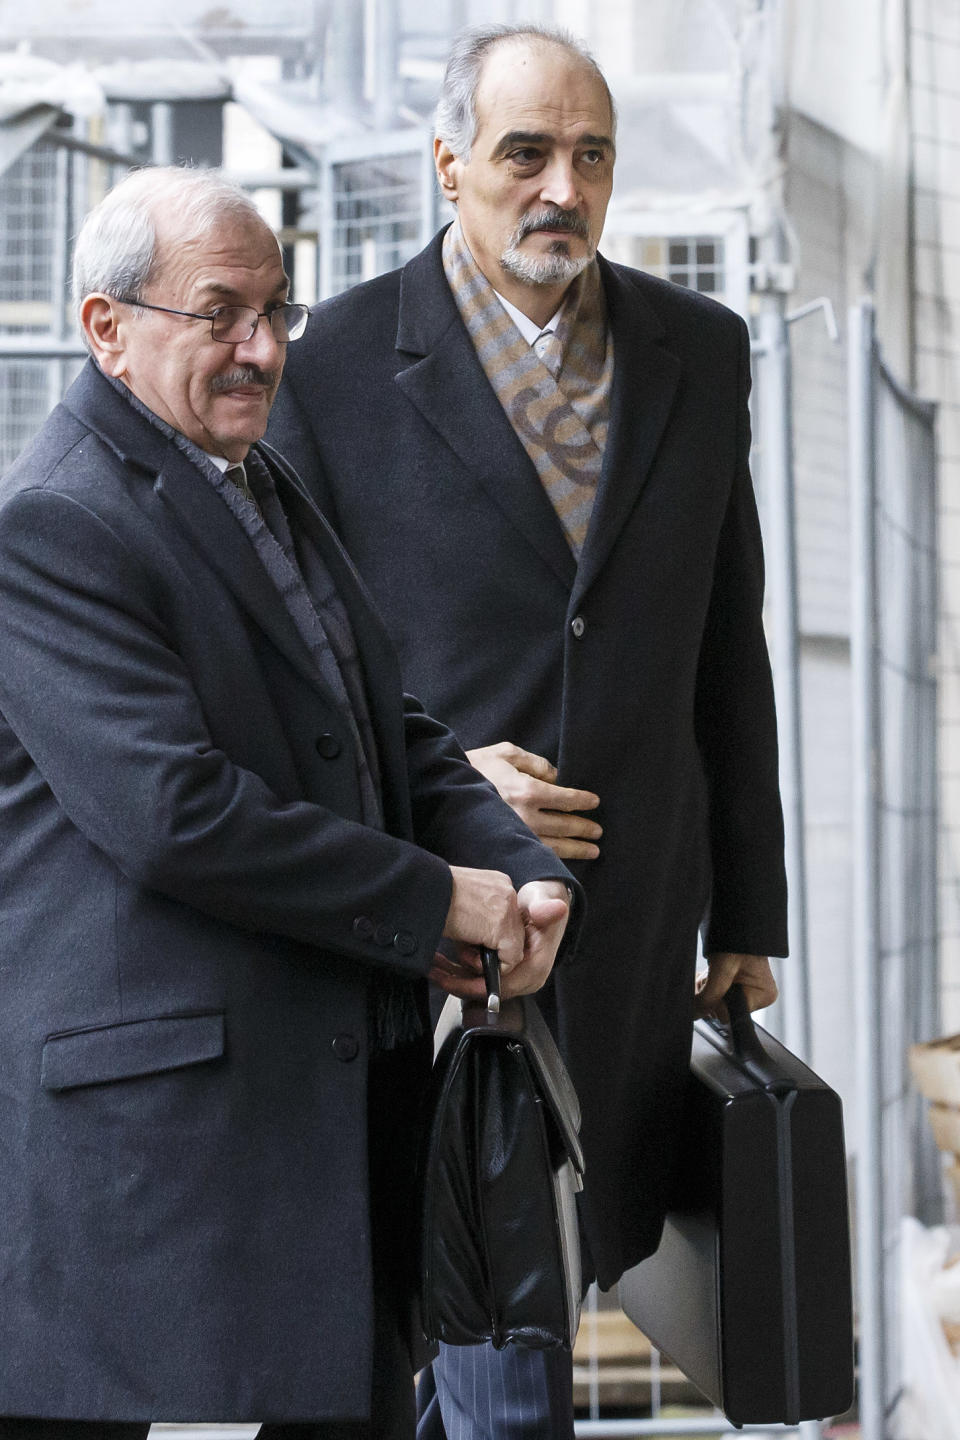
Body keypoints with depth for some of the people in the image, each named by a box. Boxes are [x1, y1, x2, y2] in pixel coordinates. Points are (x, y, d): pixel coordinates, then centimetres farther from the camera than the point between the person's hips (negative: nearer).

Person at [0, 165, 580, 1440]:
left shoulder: (272, 494, 18)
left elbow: (393, 731, 18)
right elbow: (173, 814, -22)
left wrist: (522, 874, -2)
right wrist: (437, 901, -14)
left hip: (343, 1100, 9)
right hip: (144, 1115, -9)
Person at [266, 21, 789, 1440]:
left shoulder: (700, 351, 6)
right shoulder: (339, 363, -5)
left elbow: (727, 649, 10)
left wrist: (749, 911, 11)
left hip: (637, 924, 4)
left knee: (575, 1255, 14)